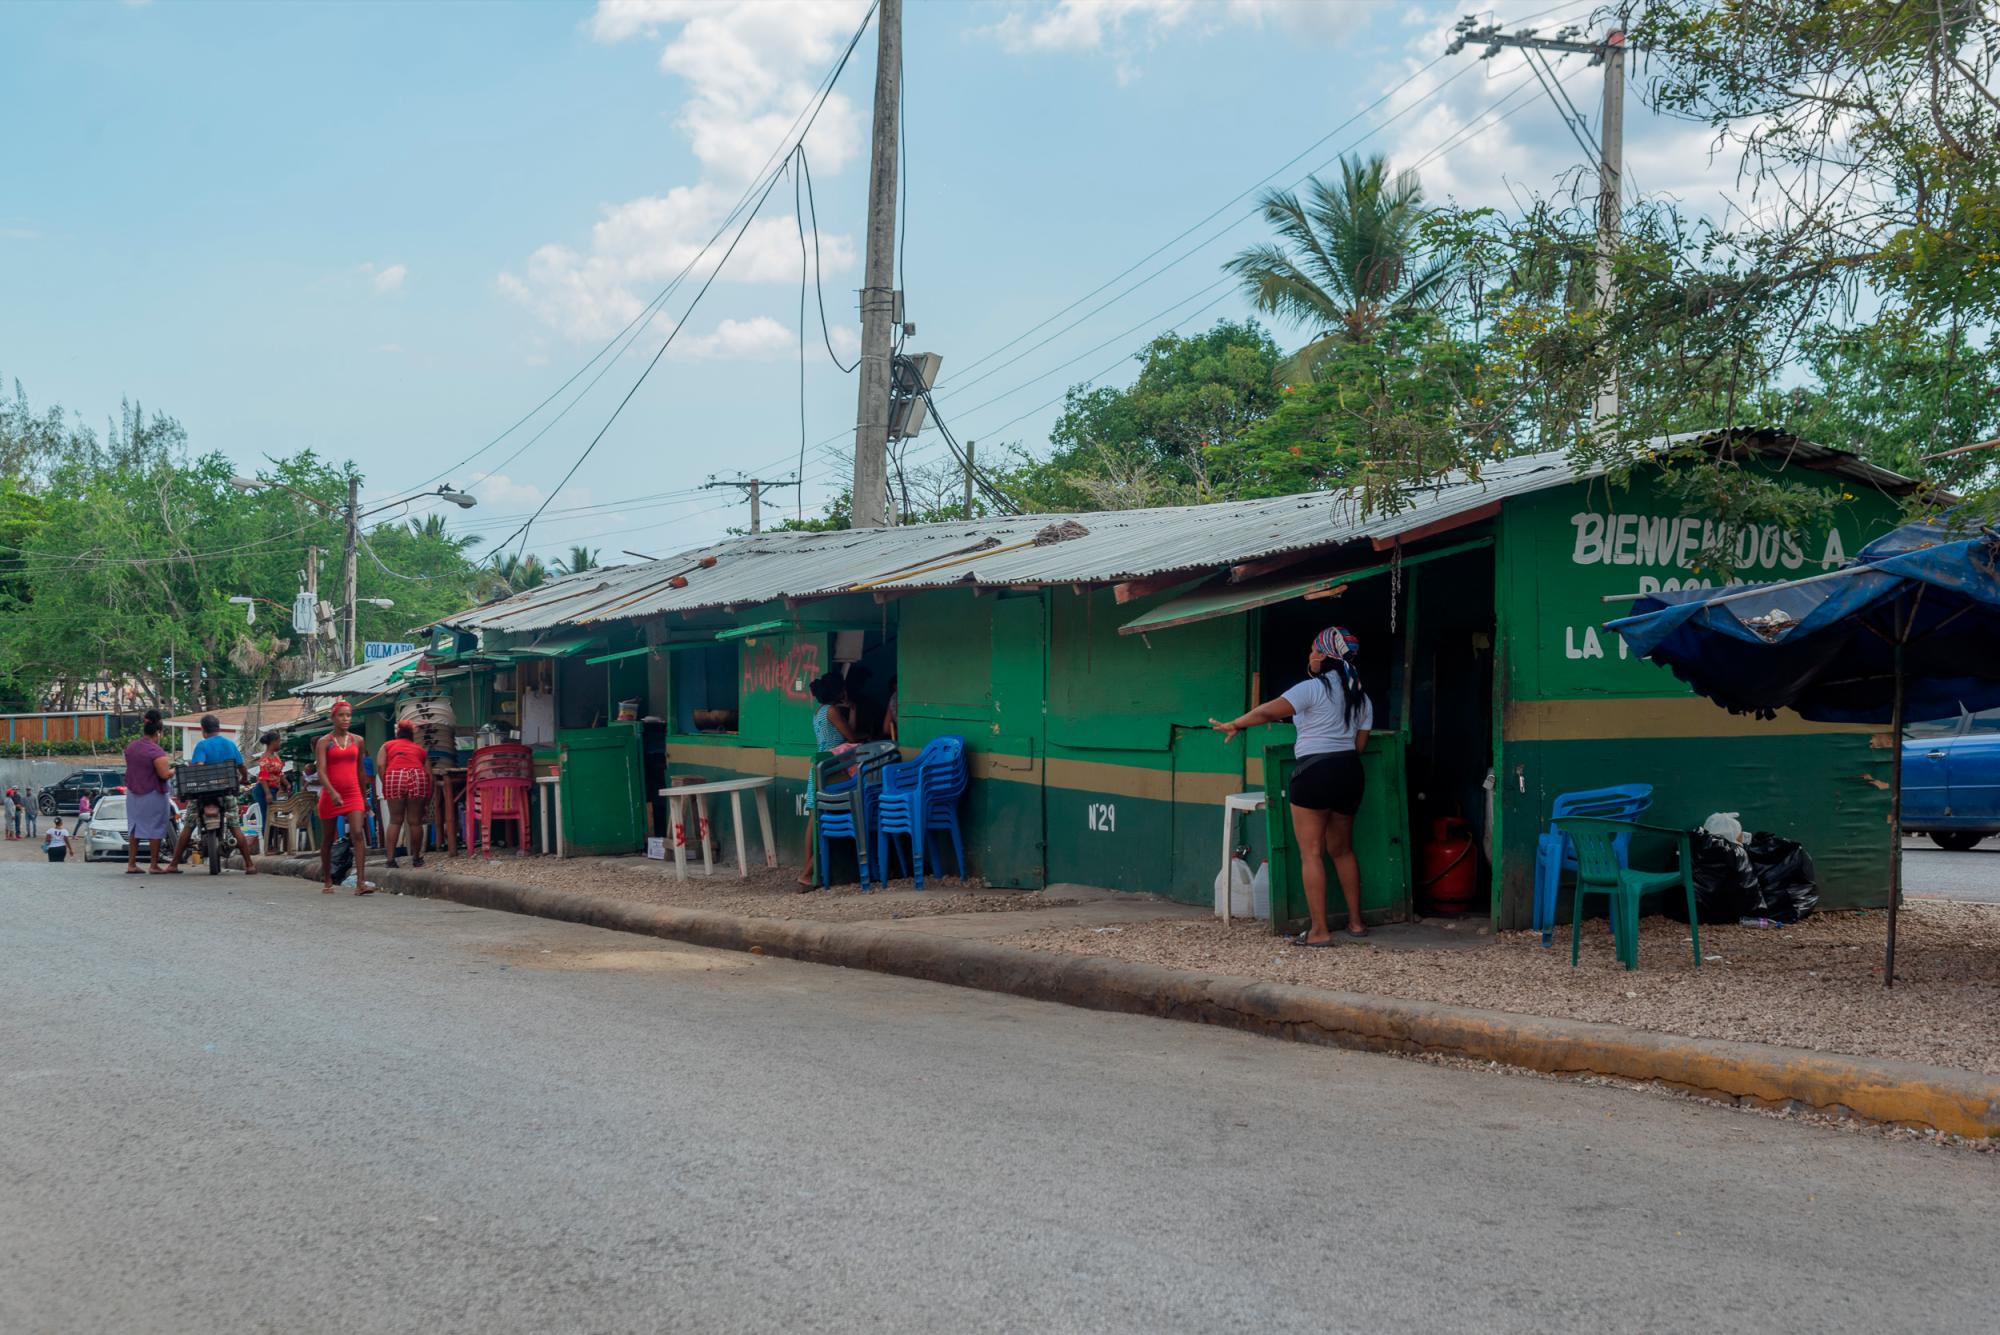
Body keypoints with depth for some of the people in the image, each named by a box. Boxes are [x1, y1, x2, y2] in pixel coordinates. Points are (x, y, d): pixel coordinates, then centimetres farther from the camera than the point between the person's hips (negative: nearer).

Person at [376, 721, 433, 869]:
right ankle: (416, 858, 16)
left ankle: (391, 858, 1)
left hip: (394, 776, -1)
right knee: (415, 821, 9)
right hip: (417, 777, 1)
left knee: (395, 821, 7)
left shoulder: (387, 745, 27)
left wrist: (385, 785, 15)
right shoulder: (420, 749, 30)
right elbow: (429, 774, 22)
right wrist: (427, 803, 26)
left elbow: (380, 765, 8)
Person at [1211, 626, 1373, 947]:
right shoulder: (1360, 696, 12)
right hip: (1349, 772, 8)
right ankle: (1356, 922, 22)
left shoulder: (1313, 688, -10)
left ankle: (1319, 930, -6)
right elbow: (1360, 744, 14)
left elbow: (1267, 711, -17)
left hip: (1315, 771, -7)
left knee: (1311, 852, -3)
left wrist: (1233, 725, -3)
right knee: (1342, 850, 20)